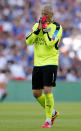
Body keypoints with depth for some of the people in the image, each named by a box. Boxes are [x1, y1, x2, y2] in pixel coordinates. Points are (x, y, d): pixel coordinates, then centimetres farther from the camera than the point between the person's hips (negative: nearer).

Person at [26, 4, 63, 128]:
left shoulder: (57, 27, -6)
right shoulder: (37, 25, 10)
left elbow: (51, 42, -21)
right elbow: (28, 41, -2)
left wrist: (45, 28, -14)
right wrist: (38, 30, -12)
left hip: (50, 63, -6)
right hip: (37, 63, 6)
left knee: (47, 90, -15)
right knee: (36, 93, 7)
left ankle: (48, 120, -5)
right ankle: (53, 112, 27)